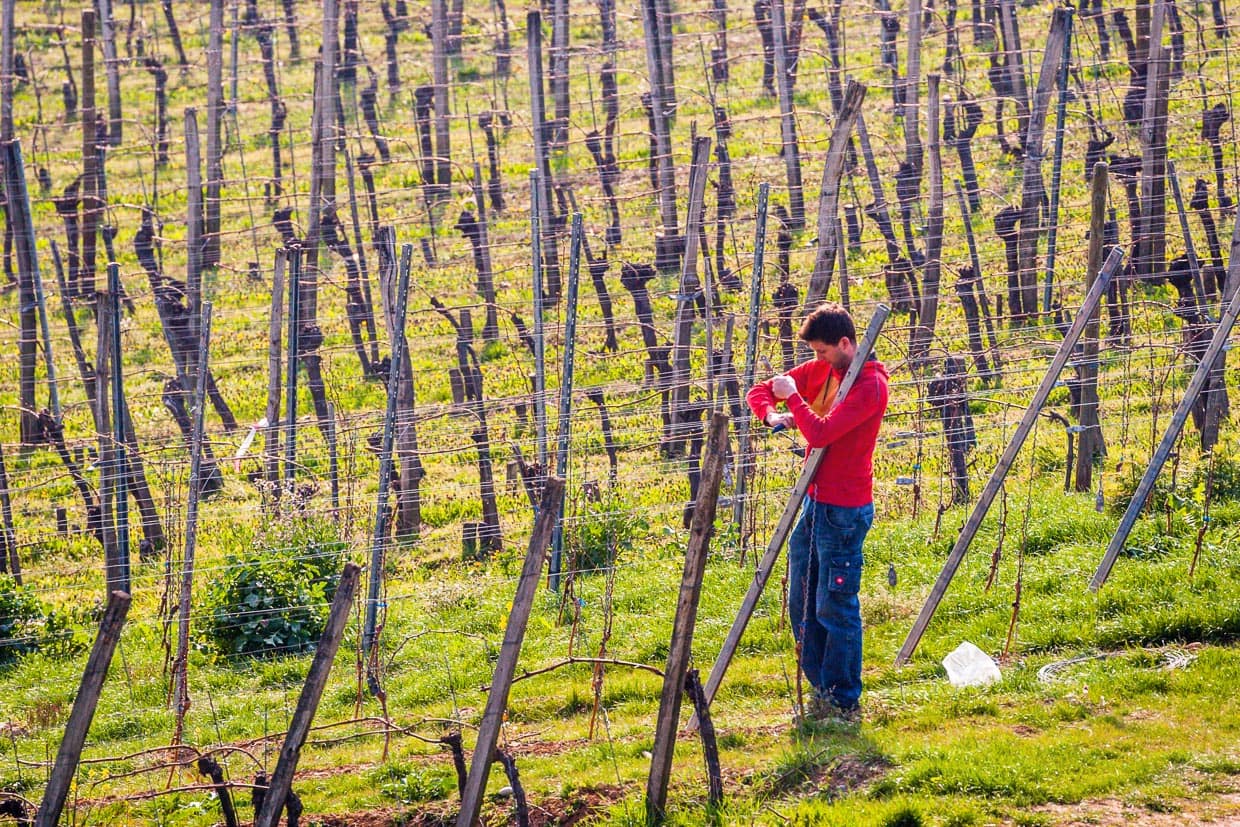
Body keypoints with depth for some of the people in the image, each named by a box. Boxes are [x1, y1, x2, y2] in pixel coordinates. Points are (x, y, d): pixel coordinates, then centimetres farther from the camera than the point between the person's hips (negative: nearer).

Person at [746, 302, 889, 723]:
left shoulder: (870, 385, -16)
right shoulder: (819, 372, 9)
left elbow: (820, 433, -26)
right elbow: (759, 392, 13)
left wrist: (793, 397, -14)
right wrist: (773, 414, -8)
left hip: (844, 510, -9)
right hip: (814, 503, 9)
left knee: (837, 609, -4)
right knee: (802, 604, 13)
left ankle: (845, 703, 3)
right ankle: (821, 691, 22)